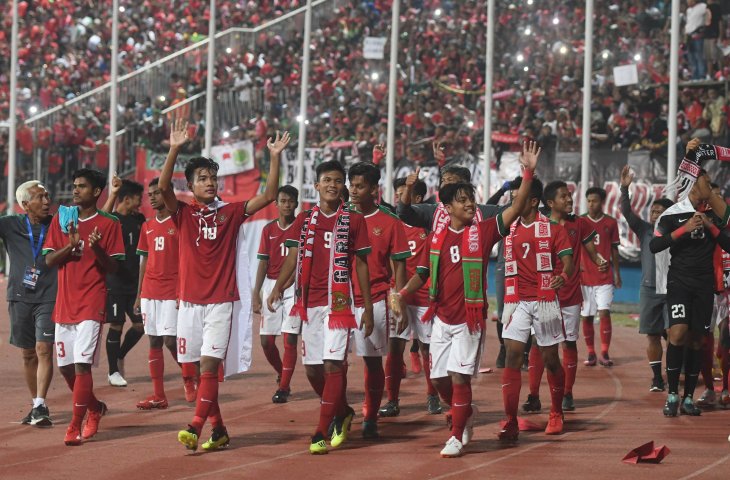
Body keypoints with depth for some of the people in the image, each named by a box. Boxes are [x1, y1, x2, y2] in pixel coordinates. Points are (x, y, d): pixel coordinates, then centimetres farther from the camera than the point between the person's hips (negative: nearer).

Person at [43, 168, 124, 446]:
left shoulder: (108, 224, -1)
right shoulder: (62, 219, 10)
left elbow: (114, 267, -2)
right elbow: (49, 259, 4)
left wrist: (97, 249, -20)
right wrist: (70, 245, -14)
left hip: (91, 305, -5)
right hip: (64, 304, 5)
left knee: (82, 365, -13)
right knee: (65, 367, 10)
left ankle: (75, 426, -11)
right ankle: (94, 408, 32)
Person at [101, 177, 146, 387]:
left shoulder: (139, 219, 11)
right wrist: (113, 194, -40)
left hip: (134, 283, 6)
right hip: (115, 283, -6)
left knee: (140, 325, 6)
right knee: (116, 325, -2)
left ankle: (119, 356, 28)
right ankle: (113, 371, 8)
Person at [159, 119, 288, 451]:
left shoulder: (231, 212, 5)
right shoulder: (184, 214, 2)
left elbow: (269, 196, -1)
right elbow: (163, 187, -15)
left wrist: (275, 157, -10)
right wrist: (175, 150, -26)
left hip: (221, 302, -2)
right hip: (190, 301, 2)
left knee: (209, 365, -12)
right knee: (199, 368, 6)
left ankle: (196, 427, -16)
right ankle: (218, 429, 16)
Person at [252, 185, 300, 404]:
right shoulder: (269, 229, 8)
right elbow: (263, 263, 9)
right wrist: (256, 294, 4)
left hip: (294, 287, -3)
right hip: (271, 285, 3)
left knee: (290, 338, -8)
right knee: (266, 340, 2)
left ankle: (283, 388, -1)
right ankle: (281, 373, 28)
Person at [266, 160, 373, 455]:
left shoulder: (354, 220, 4)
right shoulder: (304, 220, 11)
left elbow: (361, 265, 6)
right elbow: (293, 257, 4)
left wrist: (368, 307, 4)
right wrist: (278, 287, -14)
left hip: (338, 300, -3)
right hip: (309, 302, 4)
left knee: (332, 364, -13)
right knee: (312, 368, 6)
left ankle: (321, 432, -12)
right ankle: (342, 412, 30)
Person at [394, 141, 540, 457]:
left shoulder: (483, 232, -4)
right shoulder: (437, 237, 4)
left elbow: (516, 207, -12)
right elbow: (422, 273, 7)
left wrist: (528, 171, -22)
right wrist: (402, 294, -11)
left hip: (470, 317, -3)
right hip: (441, 316, 4)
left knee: (459, 377, -8)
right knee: (439, 379, 7)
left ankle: (457, 437, 4)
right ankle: (466, 413, 34)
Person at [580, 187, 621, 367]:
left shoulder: (611, 223, 5)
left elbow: (614, 250, 11)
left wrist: (617, 274, 11)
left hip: (605, 277, -1)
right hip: (584, 276, 1)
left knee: (604, 312, -12)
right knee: (586, 316, 3)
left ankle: (604, 353, -8)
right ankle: (591, 353, 12)